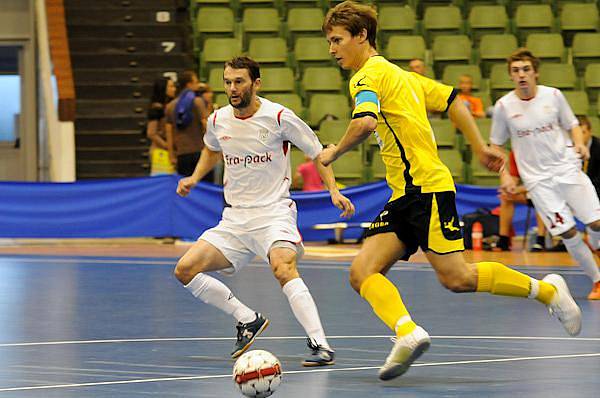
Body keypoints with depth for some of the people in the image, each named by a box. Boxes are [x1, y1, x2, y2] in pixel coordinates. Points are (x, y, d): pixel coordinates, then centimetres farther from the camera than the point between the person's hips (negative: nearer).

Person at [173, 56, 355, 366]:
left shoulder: (278, 117, -10)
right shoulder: (218, 120, 4)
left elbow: (317, 152, 0)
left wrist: (334, 191, -12)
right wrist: (194, 178, 14)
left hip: (274, 212, -6)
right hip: (234, 218, 6)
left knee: (283, 269, -34)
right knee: (185, 269, -6)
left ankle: (320, 345, -35)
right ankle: (248, 320, 9)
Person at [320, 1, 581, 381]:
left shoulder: (370, 75, -8)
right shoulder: (398, 74, 22)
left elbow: (365, 123, -26)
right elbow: (452, 99, 24)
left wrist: (334, 152, -9)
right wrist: (480, 147, 25)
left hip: (426, 186, -10)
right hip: (405, 196, 10)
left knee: (456, 278, -11)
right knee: (363, 272, -6)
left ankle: (546, 289, 5)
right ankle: (408, 333, -27)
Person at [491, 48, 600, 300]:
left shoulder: (553, 96, -2)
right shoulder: (504, 106, -4)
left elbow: (572, 125, 11)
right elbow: (496, 145, 7)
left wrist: (579, 144, -9)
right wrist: (504, 174, -5)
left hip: (567, 168, 1)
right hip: (537, 179, -1)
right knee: (567, 232, -10)